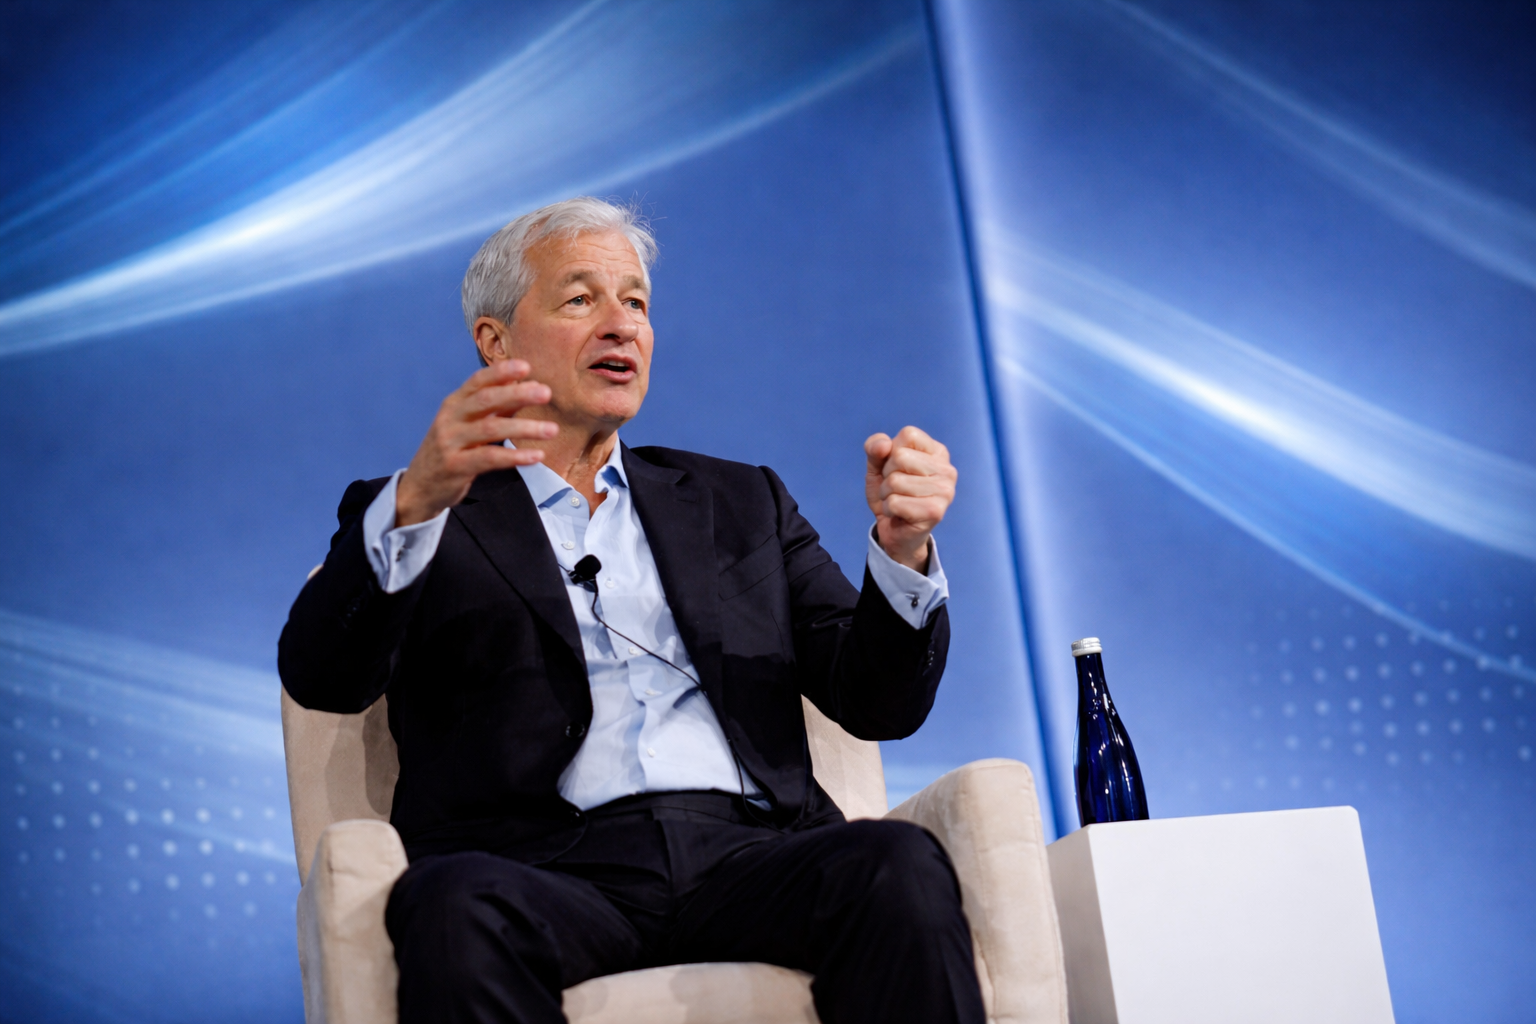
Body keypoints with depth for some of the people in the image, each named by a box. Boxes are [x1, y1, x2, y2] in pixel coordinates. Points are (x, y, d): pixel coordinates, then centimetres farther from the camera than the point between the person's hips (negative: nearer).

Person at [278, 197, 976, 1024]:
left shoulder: (739, 503, 26)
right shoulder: (409, 519, 17)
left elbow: (877, 703, 18)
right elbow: (321, 679, -3)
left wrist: (902, 547, -3)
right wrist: (416, 502, -21)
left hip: (745, 855, 3)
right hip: (548, 865, -2)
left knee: (900, 865, -30)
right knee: (455, 907, -36)